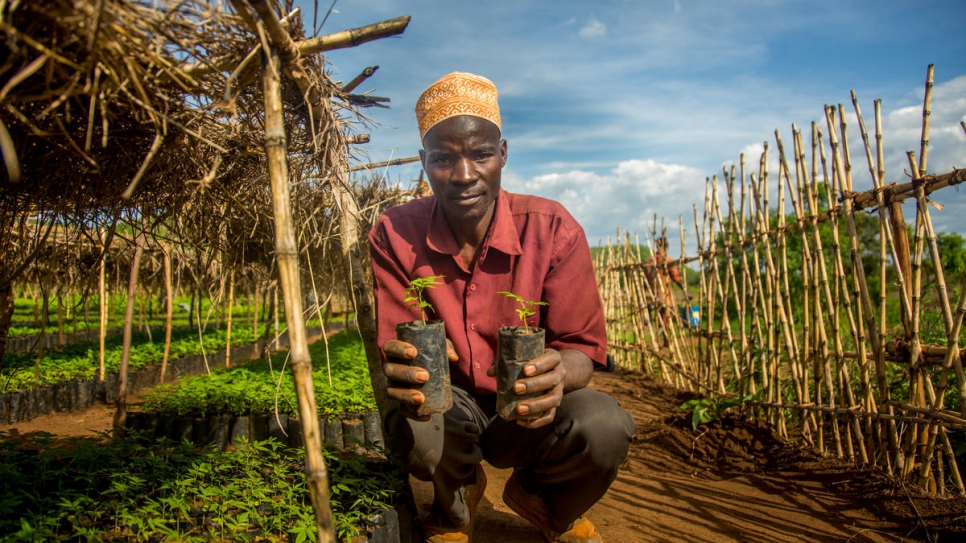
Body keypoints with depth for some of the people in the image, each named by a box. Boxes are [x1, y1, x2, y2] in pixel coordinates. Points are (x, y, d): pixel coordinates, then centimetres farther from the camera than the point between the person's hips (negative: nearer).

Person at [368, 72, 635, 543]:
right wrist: (402, 370, -41)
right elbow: (393, 347, -14)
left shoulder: (552, 229, -15)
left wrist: (558, 373, -40)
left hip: (528, 413, 1)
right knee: (410, 425, -34)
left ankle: (541, 501, 10)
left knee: (605, 425, -30)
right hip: (447, 406, 0)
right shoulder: (394, 235, -12)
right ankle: (456, 504, 8)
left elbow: (582, 346, -15)